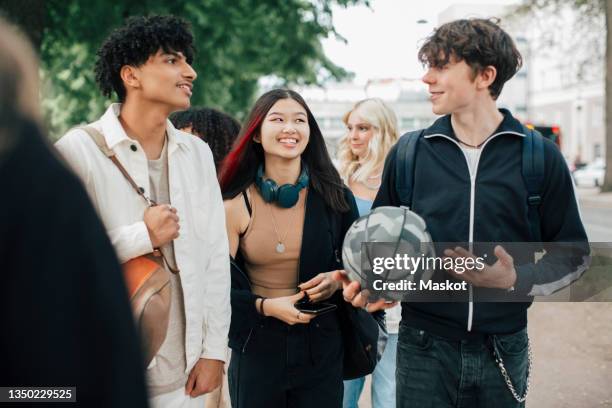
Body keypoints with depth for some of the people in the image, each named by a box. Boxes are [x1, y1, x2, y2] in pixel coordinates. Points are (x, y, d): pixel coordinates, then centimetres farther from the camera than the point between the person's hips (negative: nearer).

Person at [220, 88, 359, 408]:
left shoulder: (334, 197, -2)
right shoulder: (235, 205, -6)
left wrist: (338, 280, -11)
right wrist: (266, 306, -18)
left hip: (320, 349, 1)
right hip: (256, 349, -1)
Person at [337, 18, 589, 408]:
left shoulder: (540, 157, -2)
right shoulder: (407, 154, 2)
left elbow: (573, 252, 2)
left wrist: (518, 281, -15)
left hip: (505, 347, 0)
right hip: (425, 347, 0)